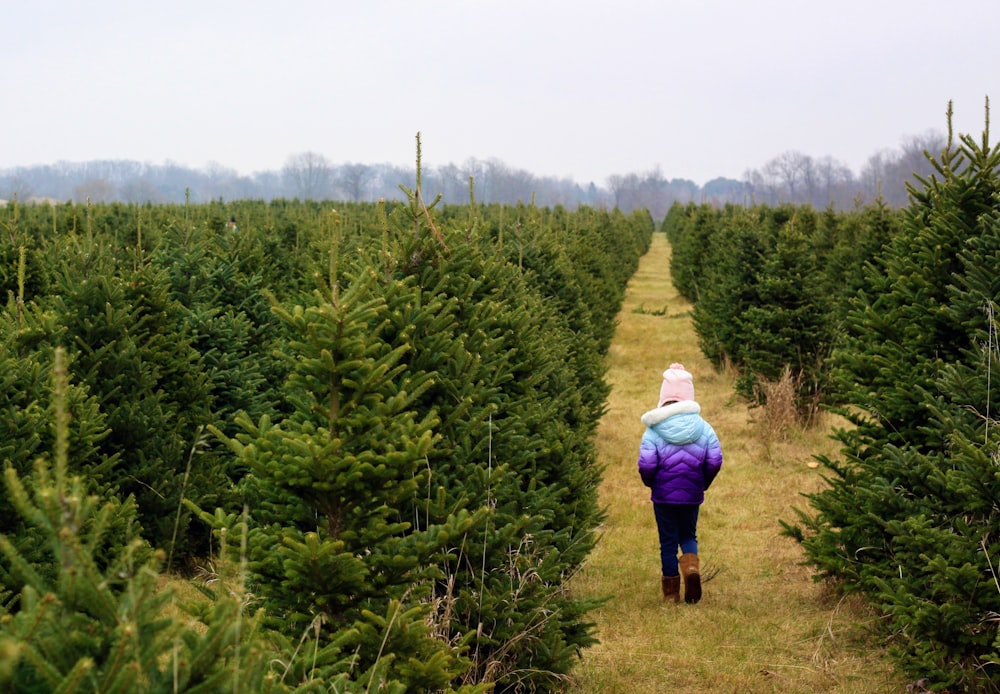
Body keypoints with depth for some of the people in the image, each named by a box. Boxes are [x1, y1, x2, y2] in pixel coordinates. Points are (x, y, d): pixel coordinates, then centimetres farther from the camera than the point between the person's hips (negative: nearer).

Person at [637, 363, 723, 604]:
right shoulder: (704, 428, -2)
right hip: (692, 494, 2)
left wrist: (651, 483, 6)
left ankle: (671, 591, 12)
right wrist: (703, 483, 12)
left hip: (663, 495, -2)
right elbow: (715, 461, -5)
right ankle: (691, 566, -11)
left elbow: (646, 464, -16)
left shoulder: (653, 431, -9)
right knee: (688, 536, 19)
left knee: (668, 541, 9)